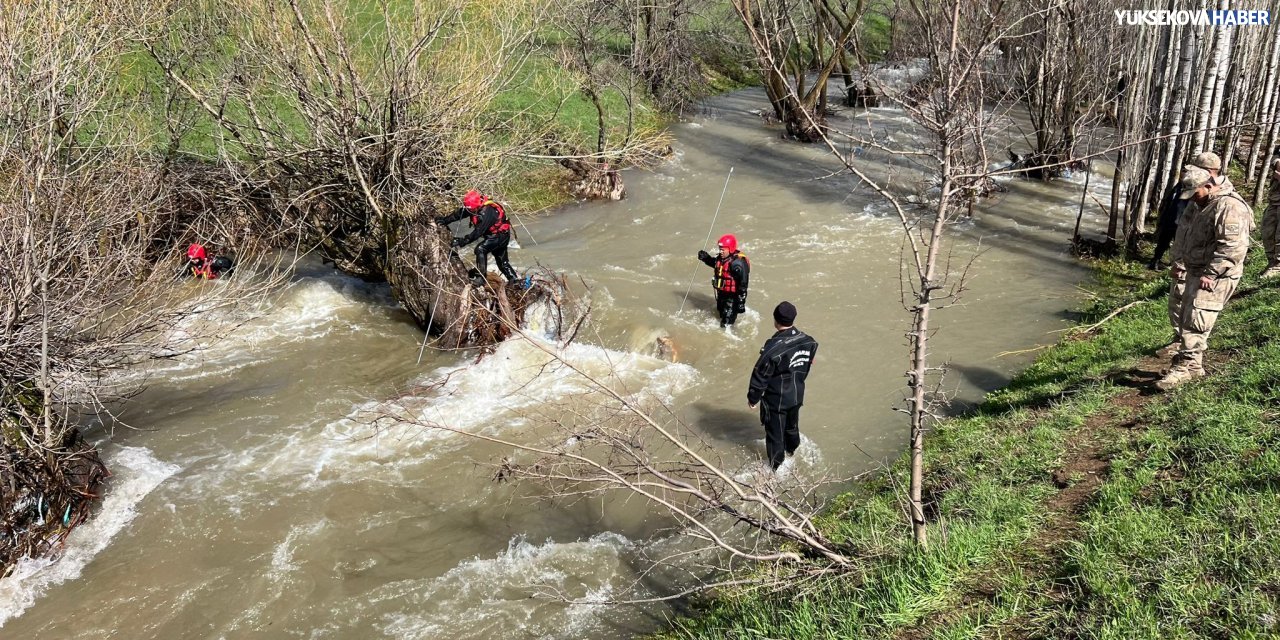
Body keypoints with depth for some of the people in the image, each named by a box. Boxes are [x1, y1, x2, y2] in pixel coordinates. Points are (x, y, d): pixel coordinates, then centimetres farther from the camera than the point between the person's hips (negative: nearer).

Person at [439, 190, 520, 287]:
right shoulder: (475, 207, -8)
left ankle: (480, 278, -23)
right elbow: (459, 213, 2)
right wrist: (444, 220, -4)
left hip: (501, 235, -10)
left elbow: (477, 232, -34)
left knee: (481, 250, -23)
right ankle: (515, 280, 25)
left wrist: (461, 241, -33)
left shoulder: (486, 212, -33)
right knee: (502, 261, 16)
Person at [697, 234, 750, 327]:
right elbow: (714, 263, 23)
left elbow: (743, 283, -27)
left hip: (732, 296, -9)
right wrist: (706, 258, 2)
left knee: (726, 324, -6)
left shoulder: (738, 263, -28)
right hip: (721, 294, 9)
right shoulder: (721, 258, -3)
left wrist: (741, 301, -27)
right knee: (722, 316, 29)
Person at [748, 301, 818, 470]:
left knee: (775, 432, 15)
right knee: (792, 425, 30)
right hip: (797, 395, 6)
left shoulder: (773, 347, -32)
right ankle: (791, 449, 55)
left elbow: (760, 376, -22)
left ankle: (775, 466, 31)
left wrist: (753, 398, -8)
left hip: (776, 399, -6)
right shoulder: (807, 341, -13)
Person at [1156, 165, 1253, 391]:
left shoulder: (1229, 206, -18)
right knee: (1186, 319, 13)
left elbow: (1231, 248, -26)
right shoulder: (1204, 206, 16)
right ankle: (1193, 364, 22)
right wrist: (1181, 264, 21)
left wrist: (1211, 274, -27)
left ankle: (1185, 366, -14)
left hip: (1215, 277, -11)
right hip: (1197, 272, 11)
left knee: (1195, 321, -15)